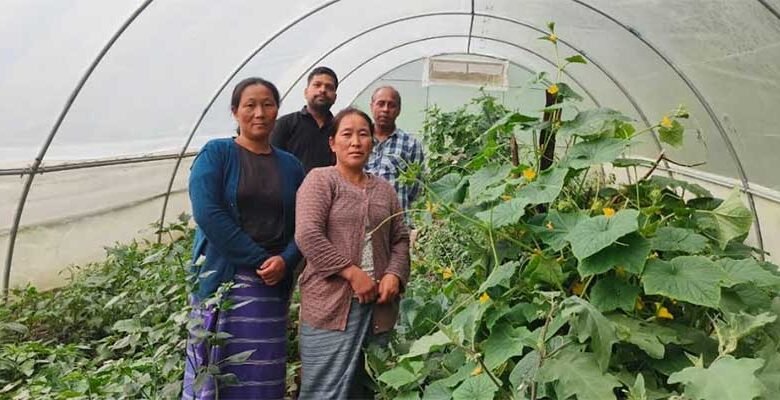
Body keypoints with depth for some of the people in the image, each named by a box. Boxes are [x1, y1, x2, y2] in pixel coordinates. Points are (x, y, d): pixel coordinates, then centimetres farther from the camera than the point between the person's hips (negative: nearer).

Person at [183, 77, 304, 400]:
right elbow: (207, 213, -13)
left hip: (273, 285, 3)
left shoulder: (290, 165, 11)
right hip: (222, 280, -3)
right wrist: (259, 259, -15)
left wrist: (285, 260, -12)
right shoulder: (216, 154, 0)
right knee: (217, 372, 3)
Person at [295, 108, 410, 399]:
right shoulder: (320, 180, -1)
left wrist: (394, 274, -4)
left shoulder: (384, 189, 17)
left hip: (377, 305, 6)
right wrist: (353, 273, -16)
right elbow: (307, 236, -13)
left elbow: (400, 239, 16)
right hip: (331, 305, -5)